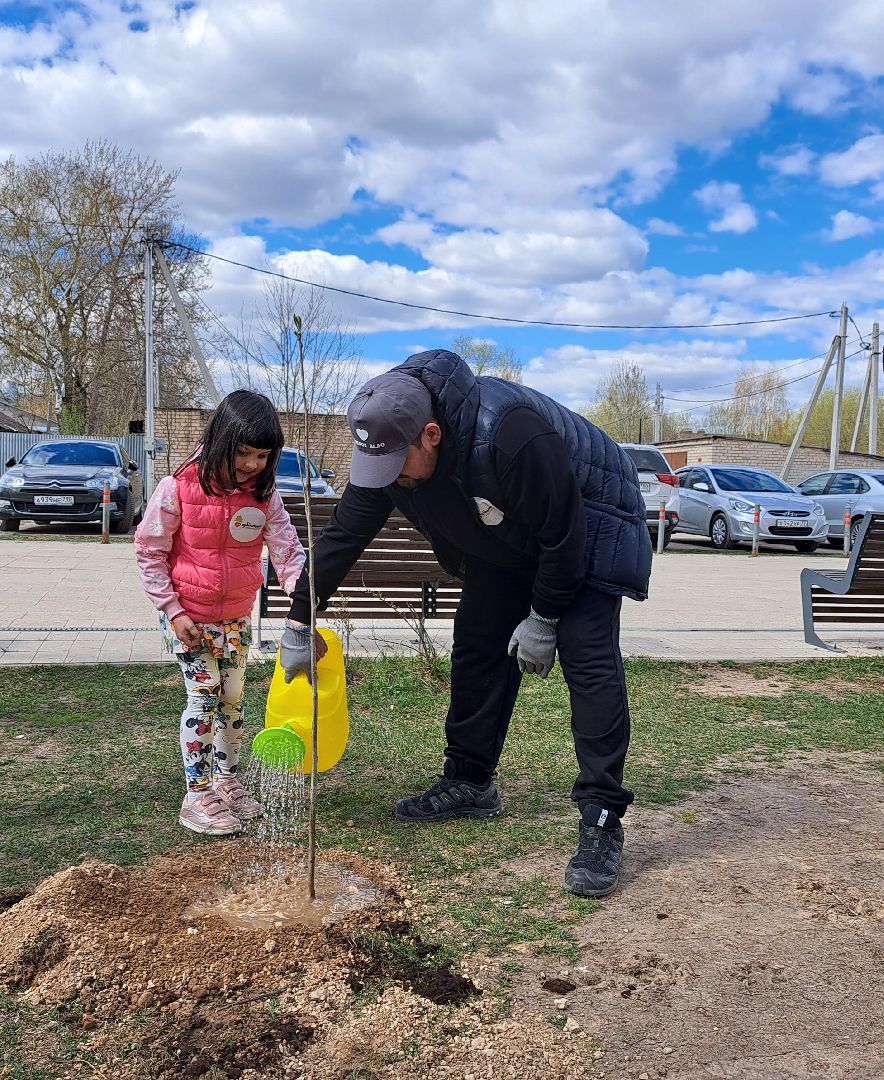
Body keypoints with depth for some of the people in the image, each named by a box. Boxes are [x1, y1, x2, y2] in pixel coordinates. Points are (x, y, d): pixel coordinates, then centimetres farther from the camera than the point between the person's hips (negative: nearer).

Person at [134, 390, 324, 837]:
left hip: (236, 617, 4)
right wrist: (172, 610, -13)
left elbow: (289, 554, -12)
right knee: (204, 698, -6)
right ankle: (197, 795, 8)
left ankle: (227, 781, 30)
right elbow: (150, 551, -10)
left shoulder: (264, 498, -8)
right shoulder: (178, 488, -17)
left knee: (232, 698, 12)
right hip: (187, 617, -4)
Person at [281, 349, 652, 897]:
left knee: (588, 660, -18)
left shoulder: (512, 434, -41)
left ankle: (602, 822, -14)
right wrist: (300, 624, -7)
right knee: (478, 649, 5)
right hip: (506, 541, 7)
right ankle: (470, 783, 20)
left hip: (587, 532, -7)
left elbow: (563, 535, -31)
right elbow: (343, 535, -9)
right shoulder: (386, 446, -19)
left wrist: (542, 621, -20)